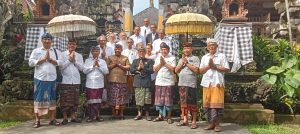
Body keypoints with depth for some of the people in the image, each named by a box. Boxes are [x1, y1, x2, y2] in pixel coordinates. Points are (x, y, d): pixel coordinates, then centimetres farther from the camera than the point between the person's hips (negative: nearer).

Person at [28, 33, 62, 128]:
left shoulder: (56, 51, 12)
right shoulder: (36, 51, 7)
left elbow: (60, 63, 1)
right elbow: (31, 62, -4)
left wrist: (50, 59, -11)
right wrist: (44, 59, -10)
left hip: (52, 78, 2)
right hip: (40, 78, -2)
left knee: (52, 98, 6)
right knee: (39, 98, 0)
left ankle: (52, 119, 12)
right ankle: (37, 120, 6)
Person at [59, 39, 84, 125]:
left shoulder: (79, 56, 13)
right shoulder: (62, 54, 2)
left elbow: (81, 68, 4)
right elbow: (61, 66, -8)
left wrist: (74, 60, -4)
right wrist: (69, 60, -7)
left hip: (76, 81, 3)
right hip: (65, 81, -3)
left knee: (75, 99, 7)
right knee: (65, 100, -1)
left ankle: (73, 117, 15)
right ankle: (65, 118, 8)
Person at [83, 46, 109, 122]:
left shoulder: (102, 61, 12)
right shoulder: (87, 60, 9)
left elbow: (106, 71, 2)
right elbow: (85, 71, -1)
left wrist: (98, 66, -6)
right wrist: (93, 66, -7)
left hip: (99, 84, 1)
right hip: (90, 84, -1)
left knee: (98, 100, 5)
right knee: (90, 100, -2)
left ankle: (97, 115, 15)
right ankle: (91, 116, 7)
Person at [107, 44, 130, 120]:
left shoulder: (125, 58, 13)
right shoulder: (110, 58, 14)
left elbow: (128, 67, 2)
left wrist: (120, 65, -7)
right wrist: (114, 64, -7)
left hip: (122, 81, 0)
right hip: (112, 80, 0)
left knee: (122, 97, -1)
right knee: (112, 97, -1)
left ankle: (121, 114, 9)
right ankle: (114, 113, 9)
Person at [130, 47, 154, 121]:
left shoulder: (149, 61, 9)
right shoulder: (135, 61, 18)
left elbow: (151, 70, -4)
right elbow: (131, 70, 8)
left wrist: (143, 67, -11)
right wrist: (138, 68, -6)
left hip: (146, 83, -2)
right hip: (137, 83, 2)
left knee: (147, 99, -4)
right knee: (138, 99, 4)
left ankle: (147, 114, 8)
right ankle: (139, 114, 14)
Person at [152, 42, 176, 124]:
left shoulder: (172, 58, 2)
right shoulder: (158, 58, 14)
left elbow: (173, 69, -10)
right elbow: (155, 69, 6)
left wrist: (165, 63, -10)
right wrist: (160, 63, -6)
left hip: (168, 82, -4)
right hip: (159, 82, 4)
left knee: (168, 100, -2)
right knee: (159, 99, 6)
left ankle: (169, 116, 8)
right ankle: (160, 115, 17)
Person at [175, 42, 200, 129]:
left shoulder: (195, 58, 2)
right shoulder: (181, 59, 19)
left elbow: (196, 70, -11)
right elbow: (176, 70, 10)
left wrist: (186, 63, -8)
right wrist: (182, 63, -2)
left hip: (191, 84, -5)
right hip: (182, 84, 6)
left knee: (192, 103, -4)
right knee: (183, 102, 7)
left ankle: (194, 122, 3)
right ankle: (185, 120, 15)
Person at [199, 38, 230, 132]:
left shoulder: (221, 56, 5)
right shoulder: (204, 57, 15)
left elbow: (227, 69, -1)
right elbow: (200, 71, 10)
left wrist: (215, 67, -8)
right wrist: (208, 66, -7)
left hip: (217, 83, -4)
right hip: (206, 83, 4)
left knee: (216, 103, -5)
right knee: (207, 103, 3)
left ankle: (217, 124, 5)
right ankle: (211, 123, 13)